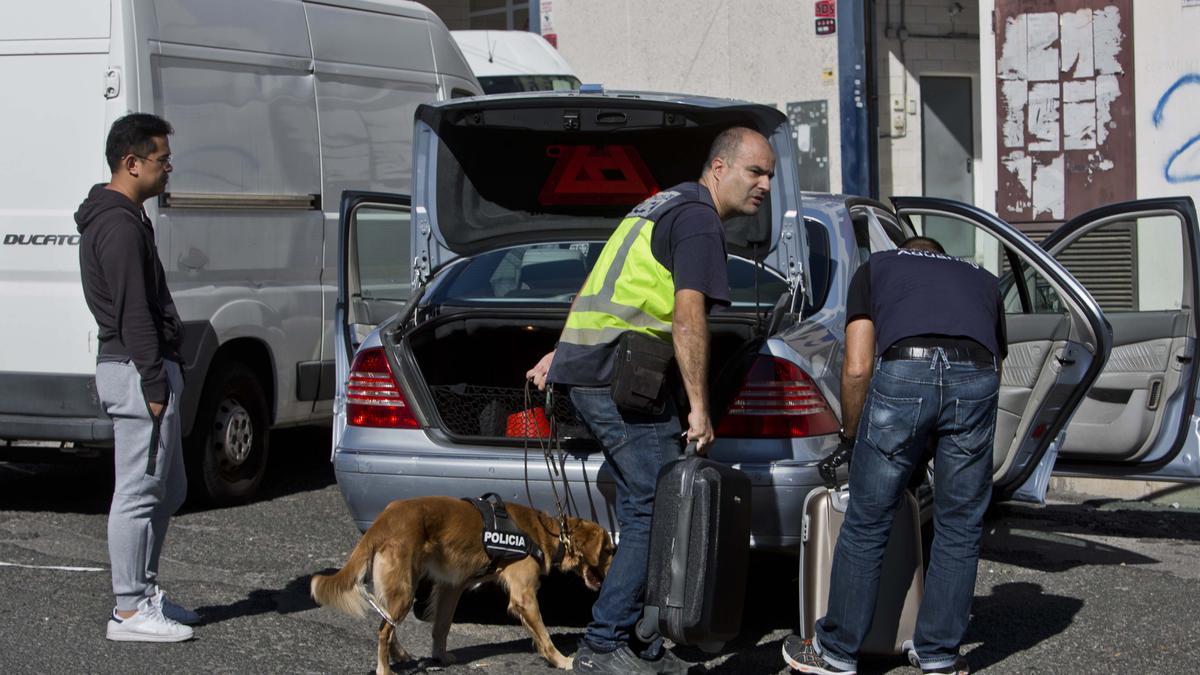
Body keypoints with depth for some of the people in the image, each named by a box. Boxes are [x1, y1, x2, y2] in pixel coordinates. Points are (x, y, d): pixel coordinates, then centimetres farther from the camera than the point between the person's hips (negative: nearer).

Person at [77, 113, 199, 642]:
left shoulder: (115, 218, 18)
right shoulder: (121, 225, -16)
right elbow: (134, 314, -21)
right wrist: (154, 382, -21)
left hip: (143, 368, 11)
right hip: (138, 370, -11)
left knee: (168, 490, 17)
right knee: (140, 492, -7)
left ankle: (144, 593, 24)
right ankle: (130, 611, -3)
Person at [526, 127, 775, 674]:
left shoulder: (667, 205, 24)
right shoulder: (699, 219, -9)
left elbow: (611, 291, 28)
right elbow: (687, 318, -18)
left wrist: (563, 353, 31)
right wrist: (699, 408, -18)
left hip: (588, 371, 10)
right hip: (621, 378, -10)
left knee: (642, 509, 11)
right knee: (656, 509, -9)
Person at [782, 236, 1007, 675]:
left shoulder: (876, 268, 28)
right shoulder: (982, 279, 36)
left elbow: (857, 370, 16)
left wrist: (850, 436, 30)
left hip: (903, 374, -2)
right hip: (976, 375, 2)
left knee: (866, 525, 9)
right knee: (959, 528, 16)